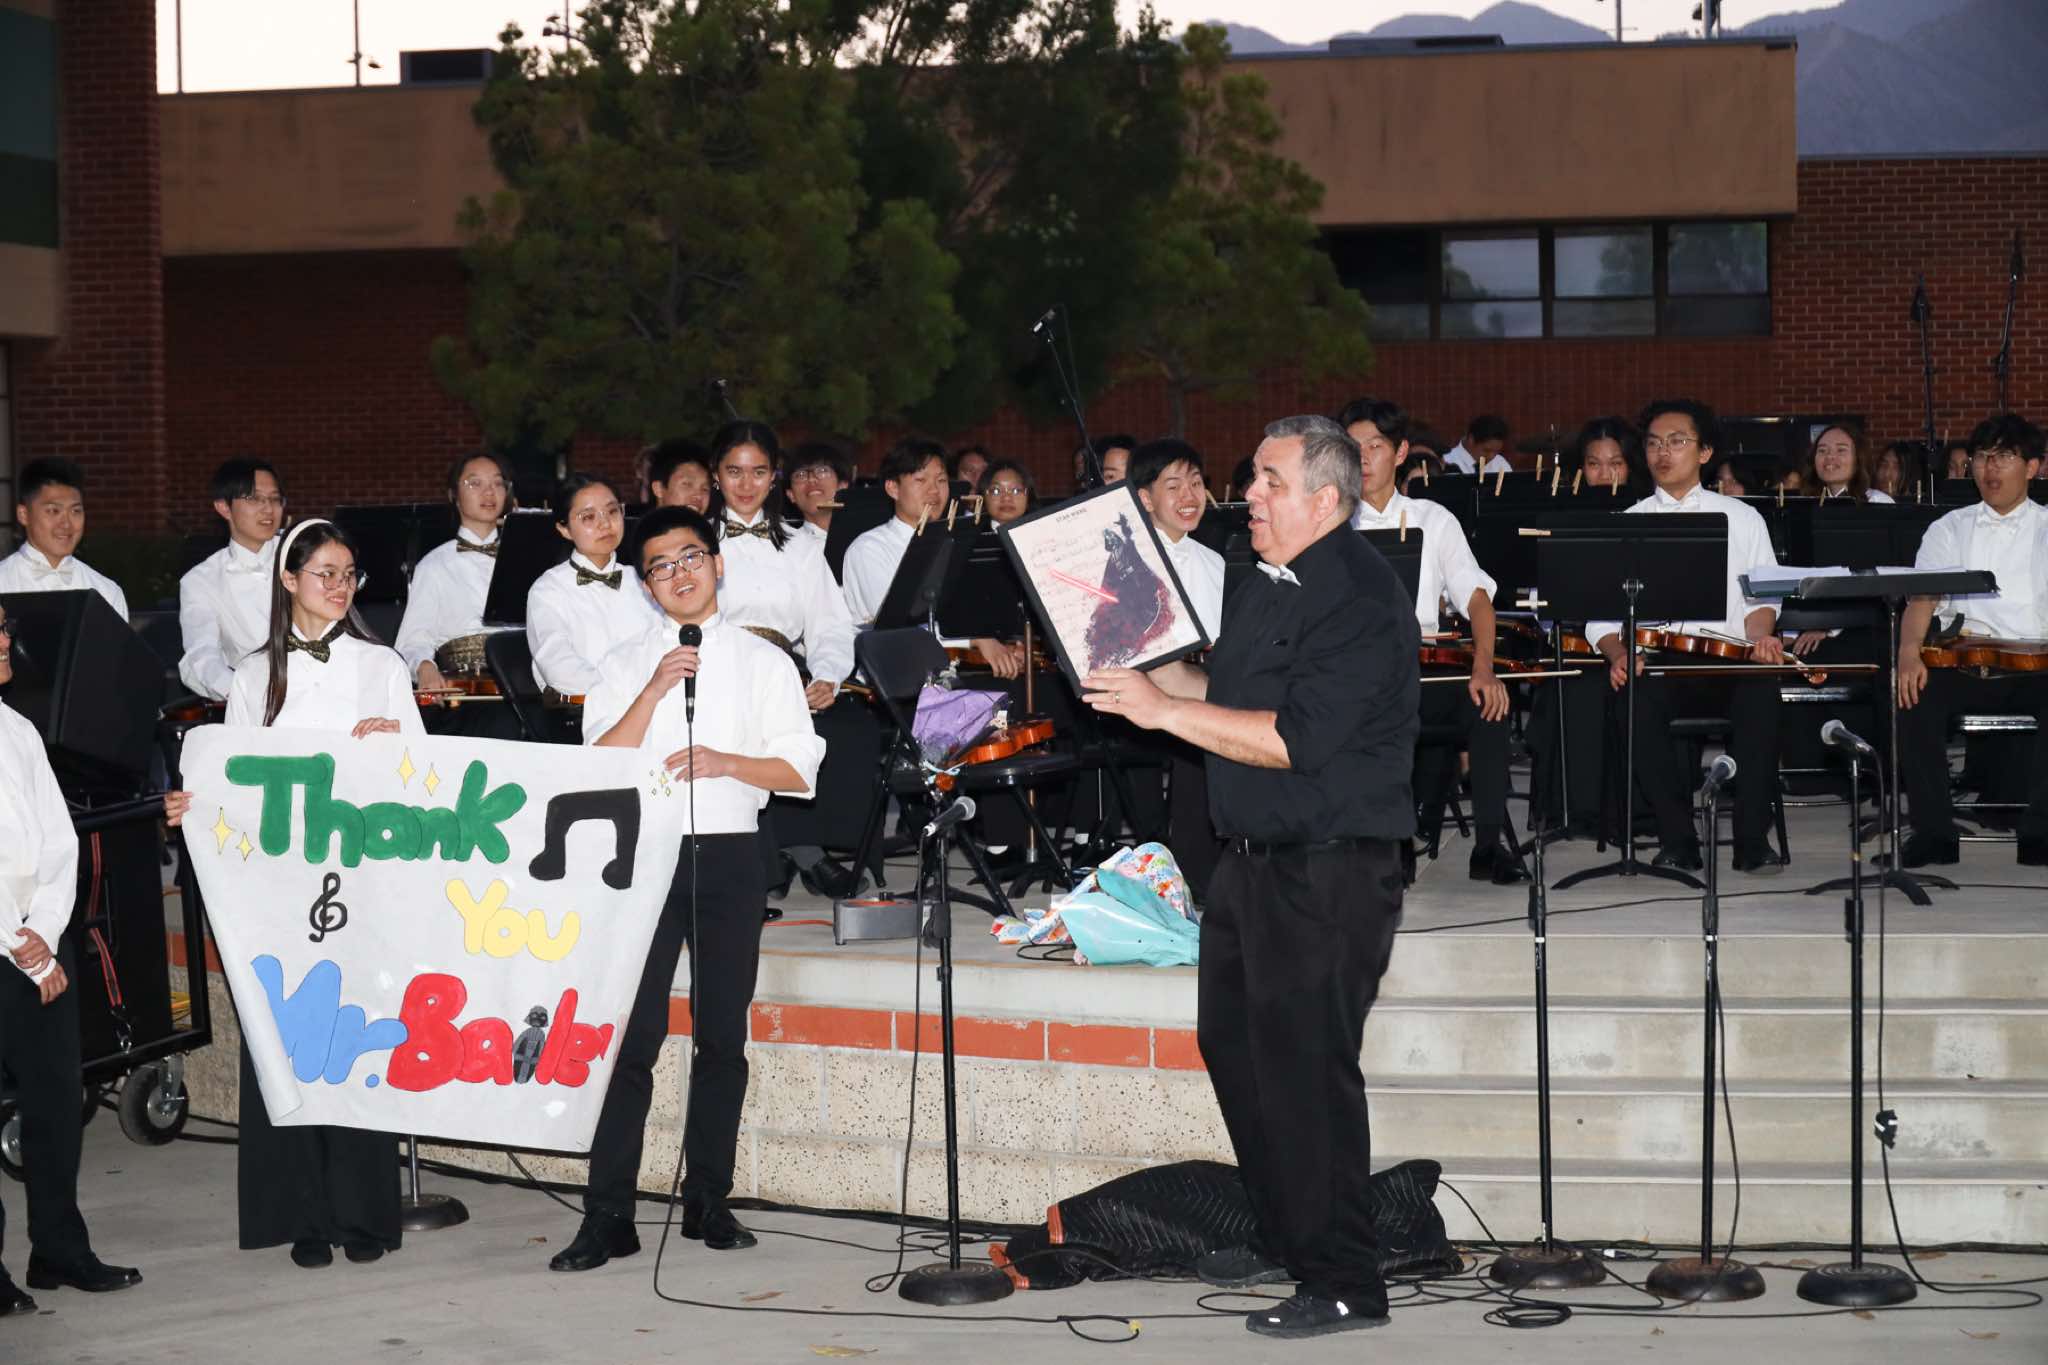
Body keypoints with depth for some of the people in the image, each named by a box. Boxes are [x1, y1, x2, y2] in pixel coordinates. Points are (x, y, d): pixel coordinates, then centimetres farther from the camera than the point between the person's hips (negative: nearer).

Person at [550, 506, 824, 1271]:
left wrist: (726, 762, -11)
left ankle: (708, 1201, 14)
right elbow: (599, 767, -2)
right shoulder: (626, 665, 10)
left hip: (728, 856, 1)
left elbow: (799, 771, 4)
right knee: (631, 1035, -7)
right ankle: (609, 1216, -7)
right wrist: (655, 691, -11)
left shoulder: (762, 662, 10)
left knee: (722, 1035, 5)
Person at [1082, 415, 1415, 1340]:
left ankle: (1344, 1286, 1)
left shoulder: (1358, 600, -18)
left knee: (1305, 1068, -7)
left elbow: (1298, 738, -26)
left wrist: (1162, 709, -23)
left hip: (1330, 873, -10)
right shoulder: (1266, 586, 13)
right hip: (1253, 861, 10)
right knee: (1233, 1046, 18)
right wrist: (1137, 673, 11)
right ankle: (1284, 1239, 32)